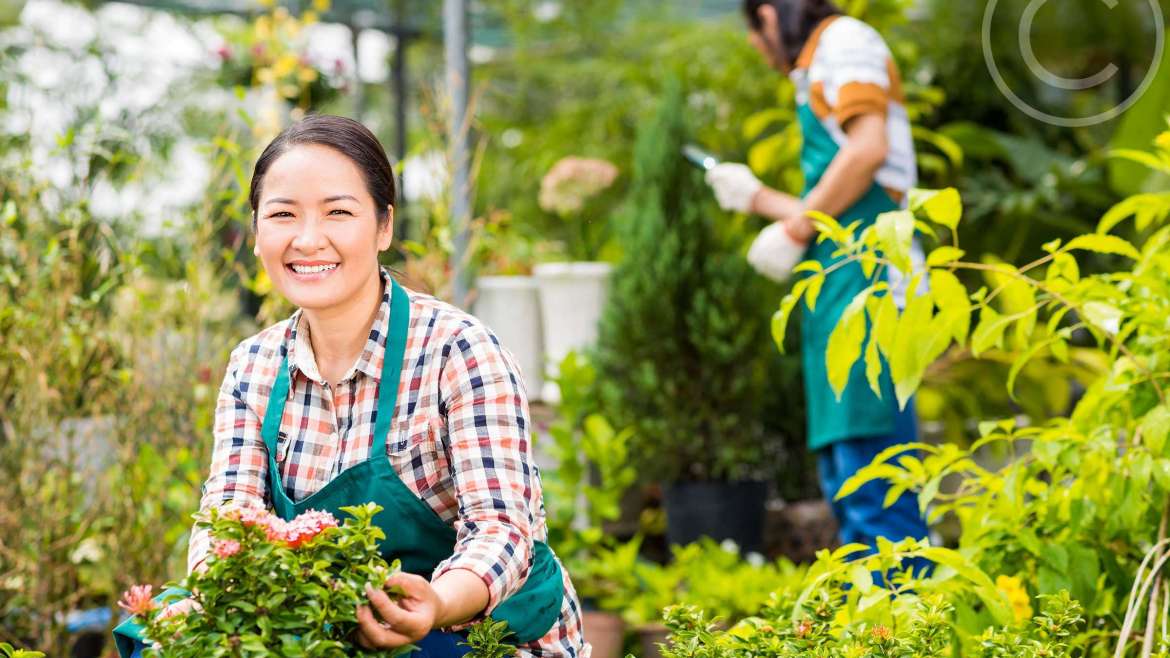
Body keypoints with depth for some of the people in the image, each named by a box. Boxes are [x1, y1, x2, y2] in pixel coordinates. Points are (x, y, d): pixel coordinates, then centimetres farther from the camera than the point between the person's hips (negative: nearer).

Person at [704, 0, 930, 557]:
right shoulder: (819, 72, 27)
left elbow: (869, 147, -16)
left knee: (870, 472, -16)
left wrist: (794, 231, -10)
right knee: (846, 481, 9)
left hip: (865, 280, -10)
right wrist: (756, 196, 37)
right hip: (839, 288, 10)